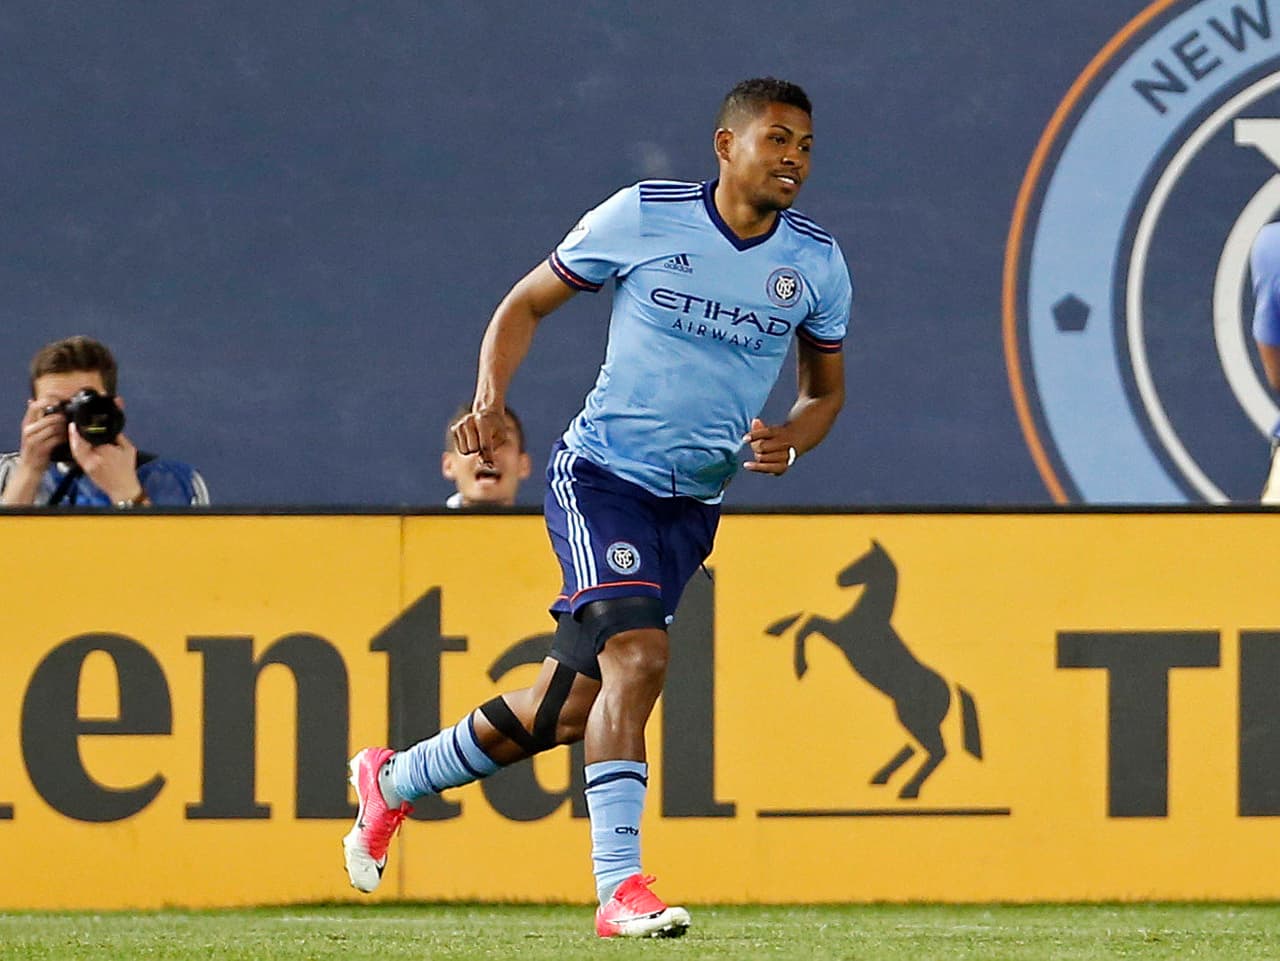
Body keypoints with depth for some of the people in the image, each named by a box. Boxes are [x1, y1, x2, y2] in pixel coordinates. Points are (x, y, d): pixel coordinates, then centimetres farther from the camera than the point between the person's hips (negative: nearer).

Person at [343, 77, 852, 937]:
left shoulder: (817, 263, 2)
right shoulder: (643, 218, -8)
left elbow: (826, 388, 16)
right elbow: (527, 304, 3)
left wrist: (790, 442, -7)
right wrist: (490, 402, -13)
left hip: (693, 505, 5)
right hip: (601, 474, -5)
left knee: (569, 710, 4)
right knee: (636, 656, -27)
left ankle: (394, 780, 28)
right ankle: (619, 887, -26)